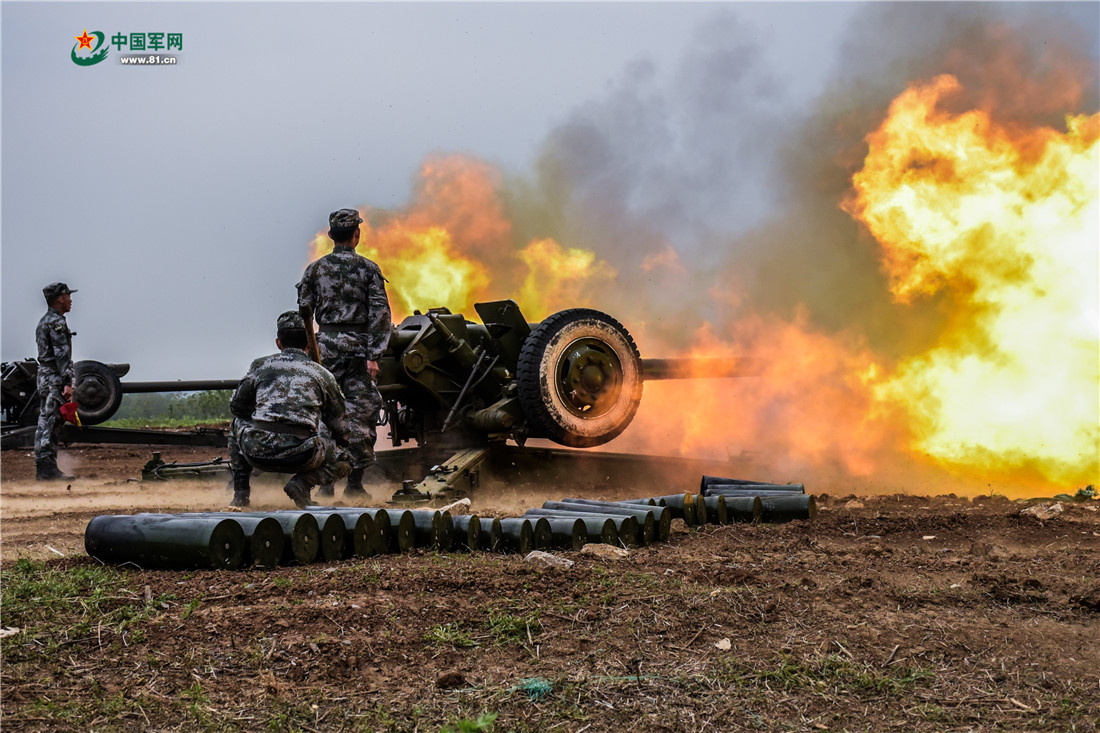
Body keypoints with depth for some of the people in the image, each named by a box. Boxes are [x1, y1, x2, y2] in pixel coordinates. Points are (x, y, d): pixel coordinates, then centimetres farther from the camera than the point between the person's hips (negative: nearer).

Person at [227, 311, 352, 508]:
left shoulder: (260, 365, 15)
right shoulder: (322, 374, 14)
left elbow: (237, 407, 24)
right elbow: (337, 426, 20)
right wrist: (342, 445, 41)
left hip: (257, 454, 2)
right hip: (299, 457, -2)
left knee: (238, 423, 36)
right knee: (343, 462, 25)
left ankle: (240, 492, 24)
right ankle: (302, 482, -3)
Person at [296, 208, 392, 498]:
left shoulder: (315, 269, 7)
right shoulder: (368, 268, 2)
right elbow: (380, 313, -6)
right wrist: (374, 355, -7)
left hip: (326, 344, 2)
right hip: (358, 345, -2)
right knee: (360, 411, 2)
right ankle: (355, 481, 2)